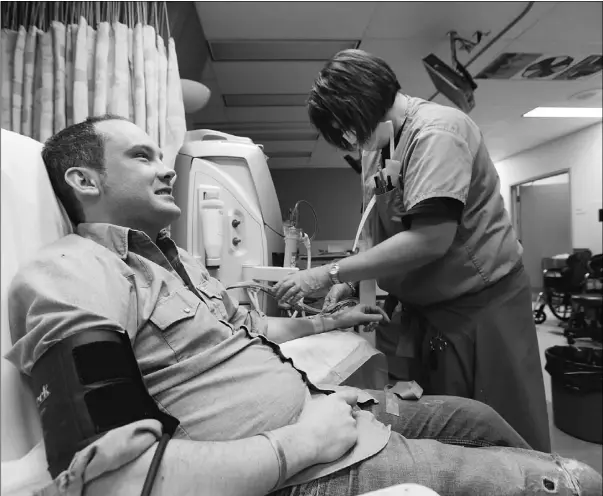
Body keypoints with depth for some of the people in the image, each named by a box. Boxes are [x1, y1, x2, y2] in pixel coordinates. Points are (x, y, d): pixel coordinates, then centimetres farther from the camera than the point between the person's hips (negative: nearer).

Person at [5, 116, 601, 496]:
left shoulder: (173, 257, 14)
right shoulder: (70, 273, -17)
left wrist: (330, 320, 24)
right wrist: (303, 442, -23)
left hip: (326, 405, 9)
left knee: (477, 416, 25)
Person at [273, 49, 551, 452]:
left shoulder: (437, 130, -16)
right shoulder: (376, 146, 9)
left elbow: (431, 239, -27)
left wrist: (330, 273, -23)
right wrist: (350, 280, -1)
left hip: (480, 303, -7)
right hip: (420, 309, 7)